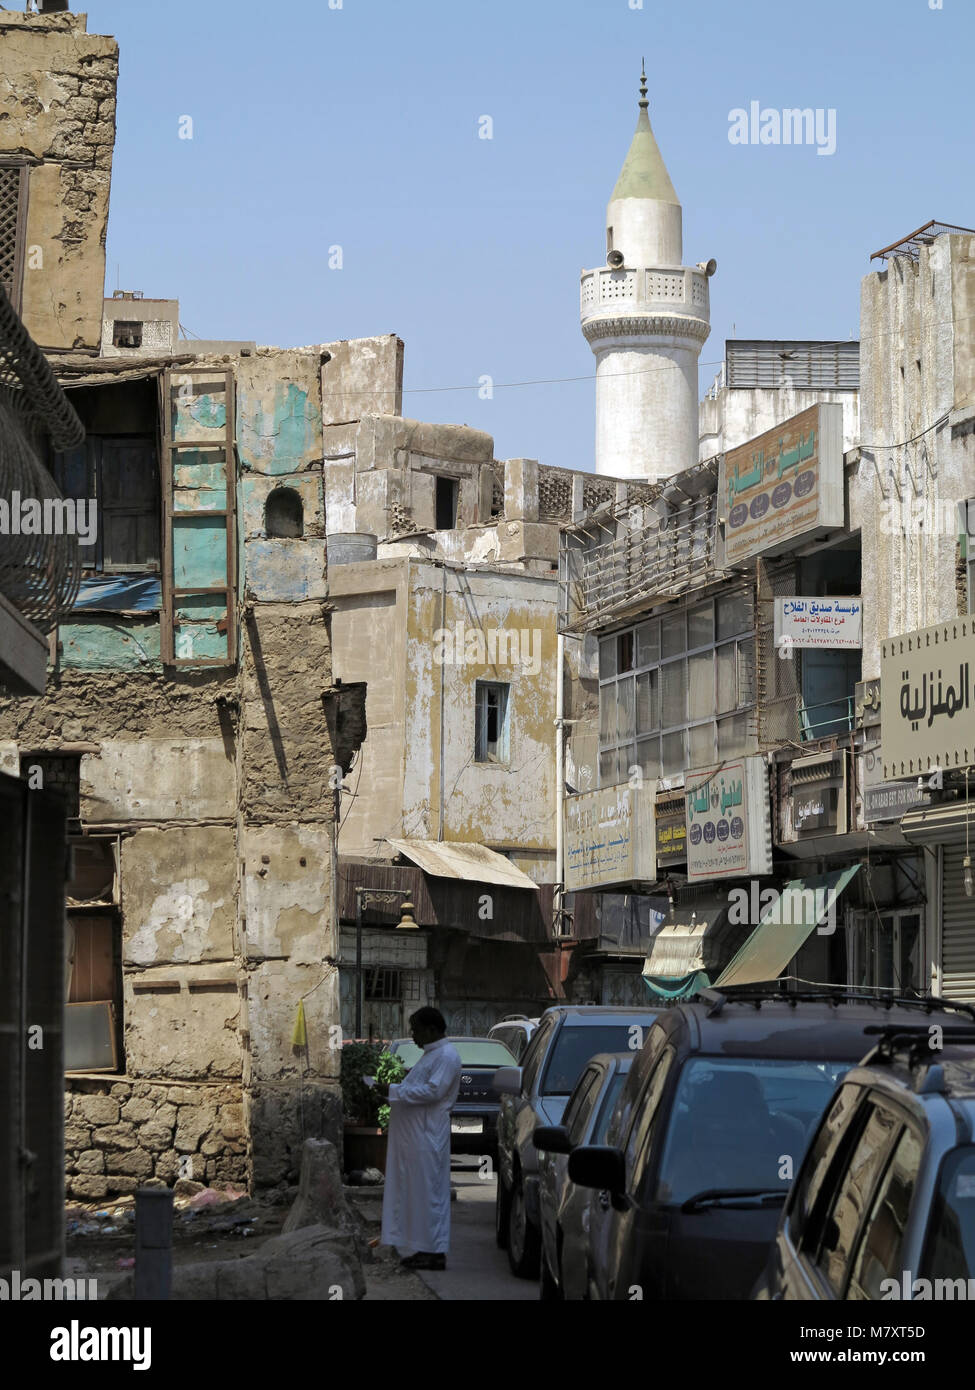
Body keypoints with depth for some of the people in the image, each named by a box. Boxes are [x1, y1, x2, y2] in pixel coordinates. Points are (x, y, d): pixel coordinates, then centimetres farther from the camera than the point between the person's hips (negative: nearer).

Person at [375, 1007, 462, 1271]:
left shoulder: (447, 1056, -12)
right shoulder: (431, 1054, 21)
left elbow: (433, 1091, -22)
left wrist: (394, 1091, -20)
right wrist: (392, 1092, 13)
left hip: (427, 1137, -11)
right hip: (413, 1135, 11)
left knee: (429, 1191, -8)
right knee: (416, 1190, 10)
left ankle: (435, 1252, -7)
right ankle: (424, 1249, 14)